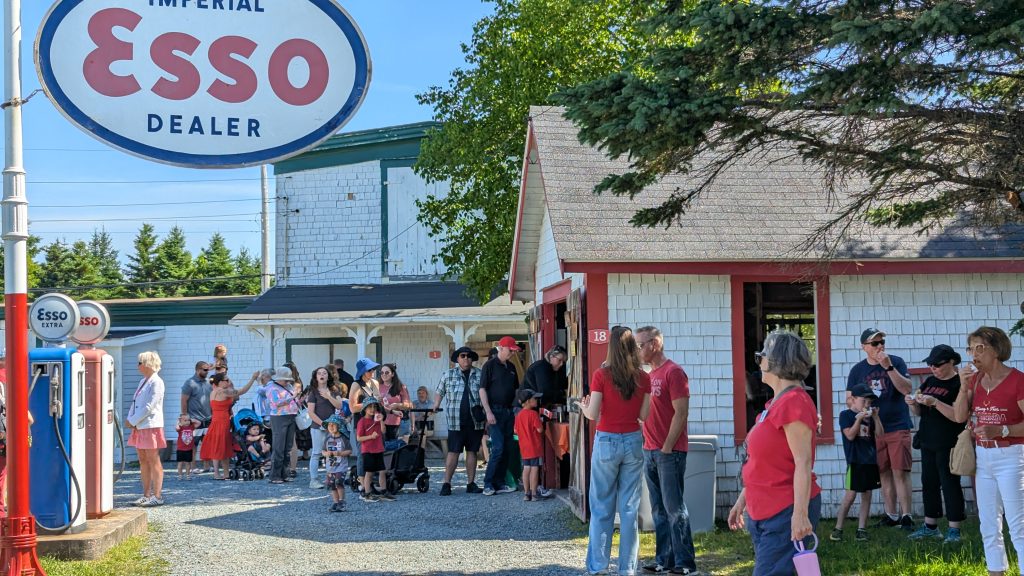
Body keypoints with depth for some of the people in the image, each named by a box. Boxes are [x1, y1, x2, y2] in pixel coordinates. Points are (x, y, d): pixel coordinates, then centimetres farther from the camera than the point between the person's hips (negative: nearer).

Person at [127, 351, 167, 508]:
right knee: (143, 461, 10)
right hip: (139, 427, 9)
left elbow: (149, 406, -18)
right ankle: (146, 495, 16)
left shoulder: (156, 383, -11)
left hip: (151, 426, -9)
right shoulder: (143, 381, 17)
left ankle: (157, 496, -3)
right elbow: (135, 402, 16)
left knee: (153, 461, -5)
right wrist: (130, 419, -1)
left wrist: (132, 421, -15)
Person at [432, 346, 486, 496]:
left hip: (475, 421, 2)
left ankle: (471, 483, 14)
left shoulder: (479, 375, 7)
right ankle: (446, 484, 0)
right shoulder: (448, 375, 6)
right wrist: (434, 408, 3)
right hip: (456, 422, -2)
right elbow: (440, 393, 12)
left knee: (472, 451, 8)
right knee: (453, 452, -4)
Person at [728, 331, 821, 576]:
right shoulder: (777, 402, 14)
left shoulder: (793, 402, -15)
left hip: (785, 514, -10)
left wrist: (800, 515, -24)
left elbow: (803, 463, -20)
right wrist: (743, 500, 22)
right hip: (763, 514, 10)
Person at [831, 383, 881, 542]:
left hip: (870, 460, 6)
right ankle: (838, 529, 0)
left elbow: (879, 434, 7)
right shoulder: (846, 415, -2)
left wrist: (876, 417, -4)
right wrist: (859, 418, -20)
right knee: (851, 494, -8)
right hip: (855, 461, -6)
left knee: (867, 494, 5)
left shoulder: (868, 416, 13)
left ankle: (861, 529, 9)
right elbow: (850, 435, -12)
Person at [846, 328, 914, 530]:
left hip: (898, 427, -3)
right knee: (884, 473, 7)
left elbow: (906, 389, -12)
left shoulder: (896, 362, -1)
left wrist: (888, 367, -20)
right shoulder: (857, 370, 7)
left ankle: (906, 516, -6)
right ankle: (891, 515, 14)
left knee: (900, 472, -8)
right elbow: (849, 399, 9)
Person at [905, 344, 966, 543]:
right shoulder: (930, 382, 11)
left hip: (948, 444, -8)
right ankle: (930, 526, 21)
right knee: (929, 483, 12)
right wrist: (913, 403, -5)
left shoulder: (959, 384, -12)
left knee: (949, 483, -4)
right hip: (928, 442, 8)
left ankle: (954, 529, 3)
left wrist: (934, 402, -29)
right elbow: (919, 411, 17)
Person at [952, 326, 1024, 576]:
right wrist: (964, 386, -9)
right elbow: (959, 416, 2)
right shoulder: (975, 379, 8)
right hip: (983, 457, 7)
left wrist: (1001, 430, -25)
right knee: (989, 526, 11)